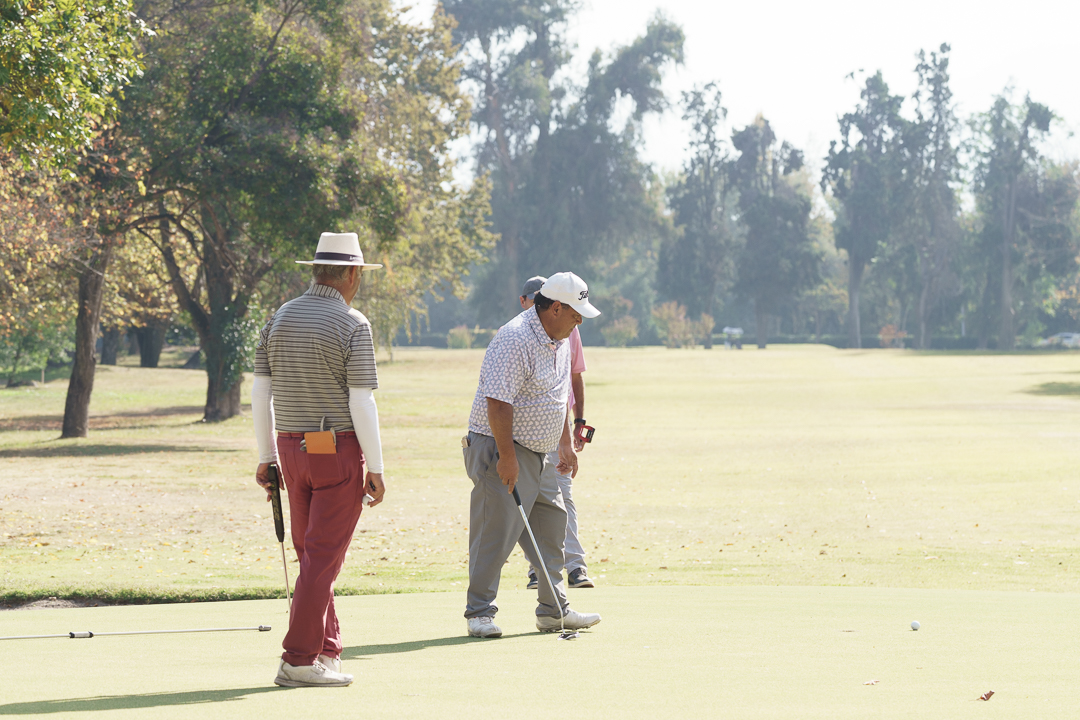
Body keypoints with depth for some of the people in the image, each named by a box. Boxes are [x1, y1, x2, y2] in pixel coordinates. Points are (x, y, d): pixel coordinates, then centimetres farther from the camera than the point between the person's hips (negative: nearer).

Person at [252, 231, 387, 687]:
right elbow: (361, 402, -14)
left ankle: (327, 650, 19)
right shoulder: (352, 325, -11)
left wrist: (266, 457, 14)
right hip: (340, 450, -6)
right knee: (323, 558, -4)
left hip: (291, 448, 6)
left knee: (312, 556, 15)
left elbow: (260, 392, 8)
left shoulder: (280, 318, 7)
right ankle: (299, 660, -7)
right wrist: (376, 469, -9)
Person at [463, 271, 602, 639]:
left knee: (552, 525, 11)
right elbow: (498, 402, -26)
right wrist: (507, 457, -27)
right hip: (502, 448, -10)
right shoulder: (515, 340, -20)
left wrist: (566, 443, 21)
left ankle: (553, 610, 18)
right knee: (497, 531, -11)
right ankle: (479, 612, -4)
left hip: (538, 454, 10)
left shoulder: (560, 341, 12)